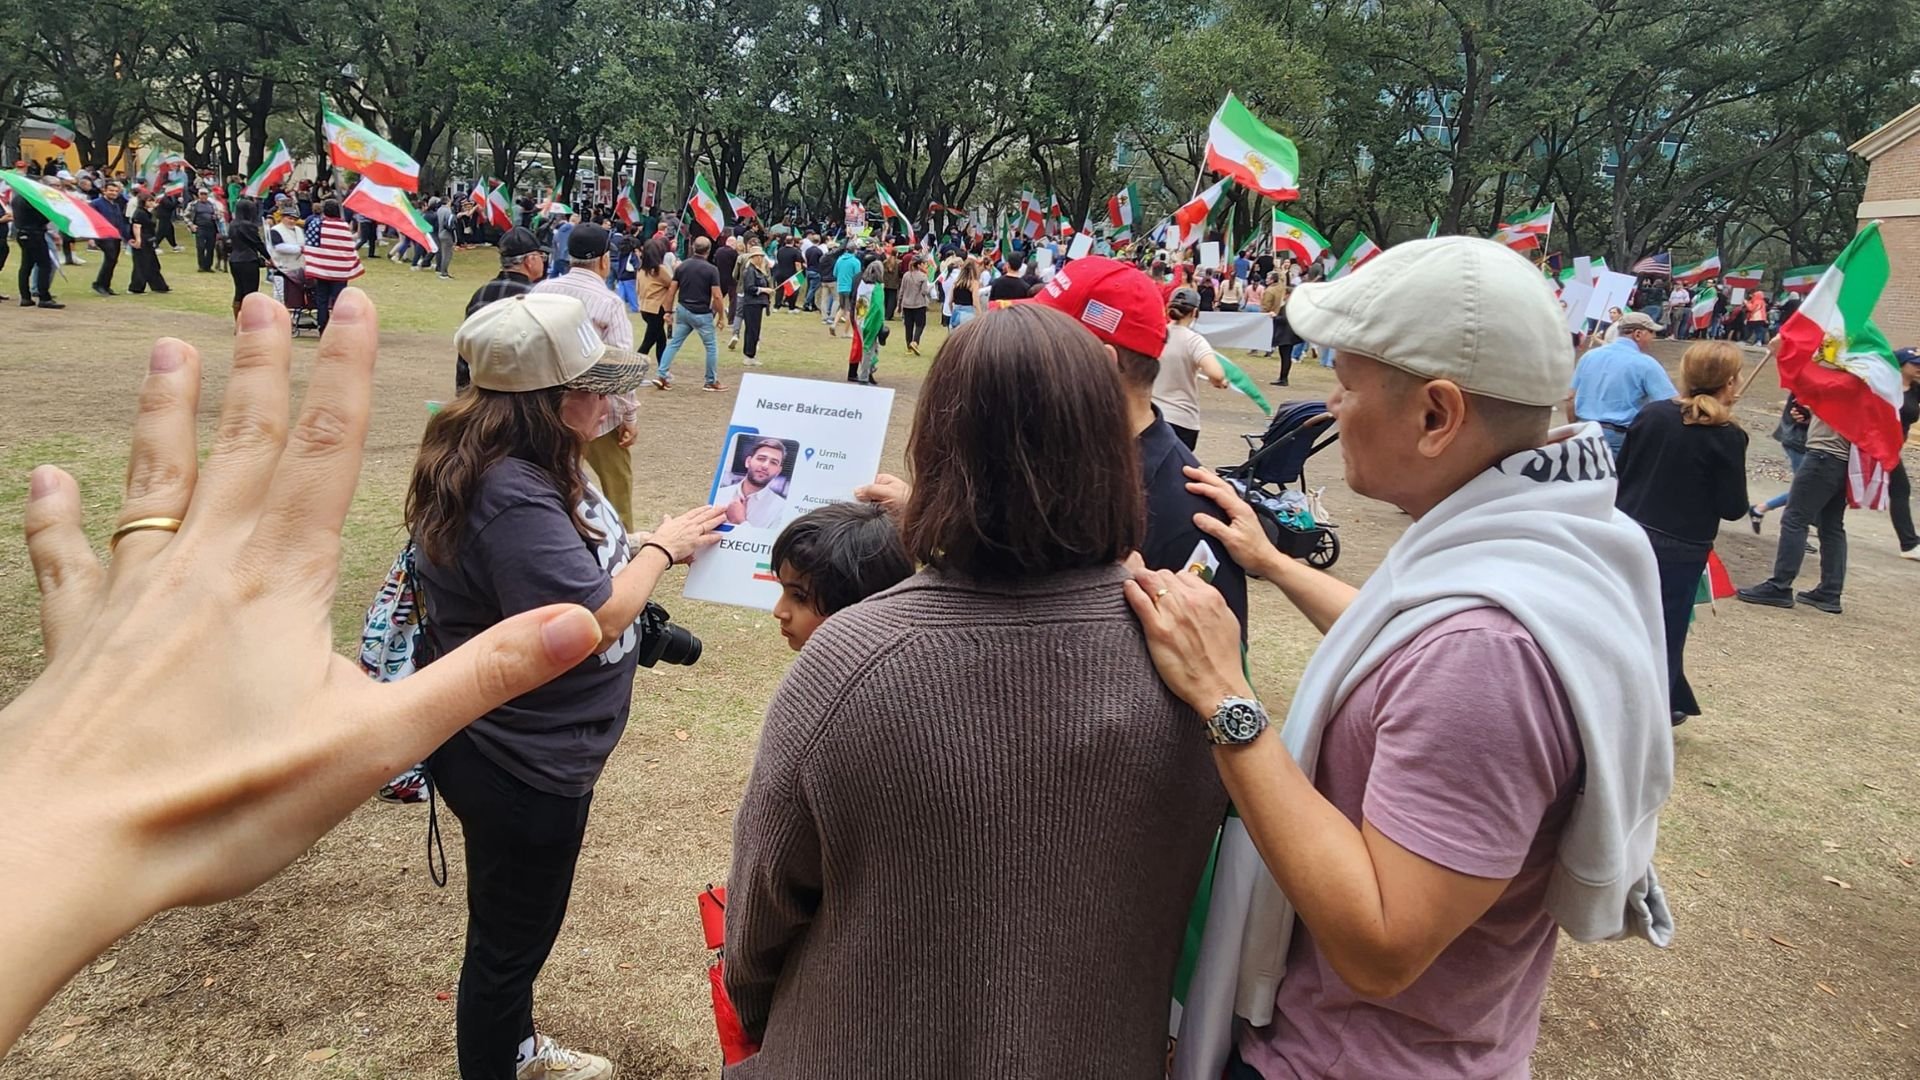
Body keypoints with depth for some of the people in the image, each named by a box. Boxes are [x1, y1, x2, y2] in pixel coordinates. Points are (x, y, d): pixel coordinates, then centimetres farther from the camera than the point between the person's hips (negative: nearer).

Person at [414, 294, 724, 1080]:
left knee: (517, 925, 30)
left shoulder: (531, 465, 2)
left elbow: (587, 556, 12)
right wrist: (661, 548, -17)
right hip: (520, 762, -11)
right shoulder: (510, 494, -31)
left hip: (530, 748, 11)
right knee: (509, 939, 11)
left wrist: (655, 542, -1)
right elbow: (595, 618, -30)